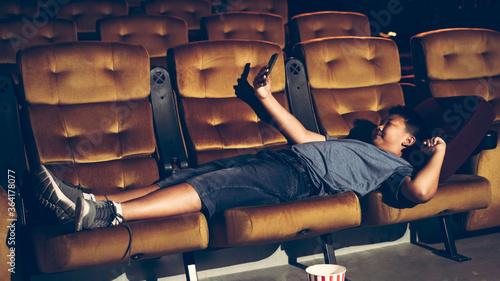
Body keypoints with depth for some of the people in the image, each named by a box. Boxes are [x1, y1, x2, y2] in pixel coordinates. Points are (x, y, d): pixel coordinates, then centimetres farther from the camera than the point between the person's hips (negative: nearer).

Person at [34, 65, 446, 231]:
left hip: (298, 178, -8)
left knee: (209, 188, -28)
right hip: (278, 158, 8)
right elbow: (304, 136, 38)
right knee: (184, 178, -10)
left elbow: (419, 192, -9)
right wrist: (267, 97, 34)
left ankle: (105, 214, -39)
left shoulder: (394, 167, 13)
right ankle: (95, 203, -19)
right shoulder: (354, 143, 36)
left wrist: (438, 153, 5)